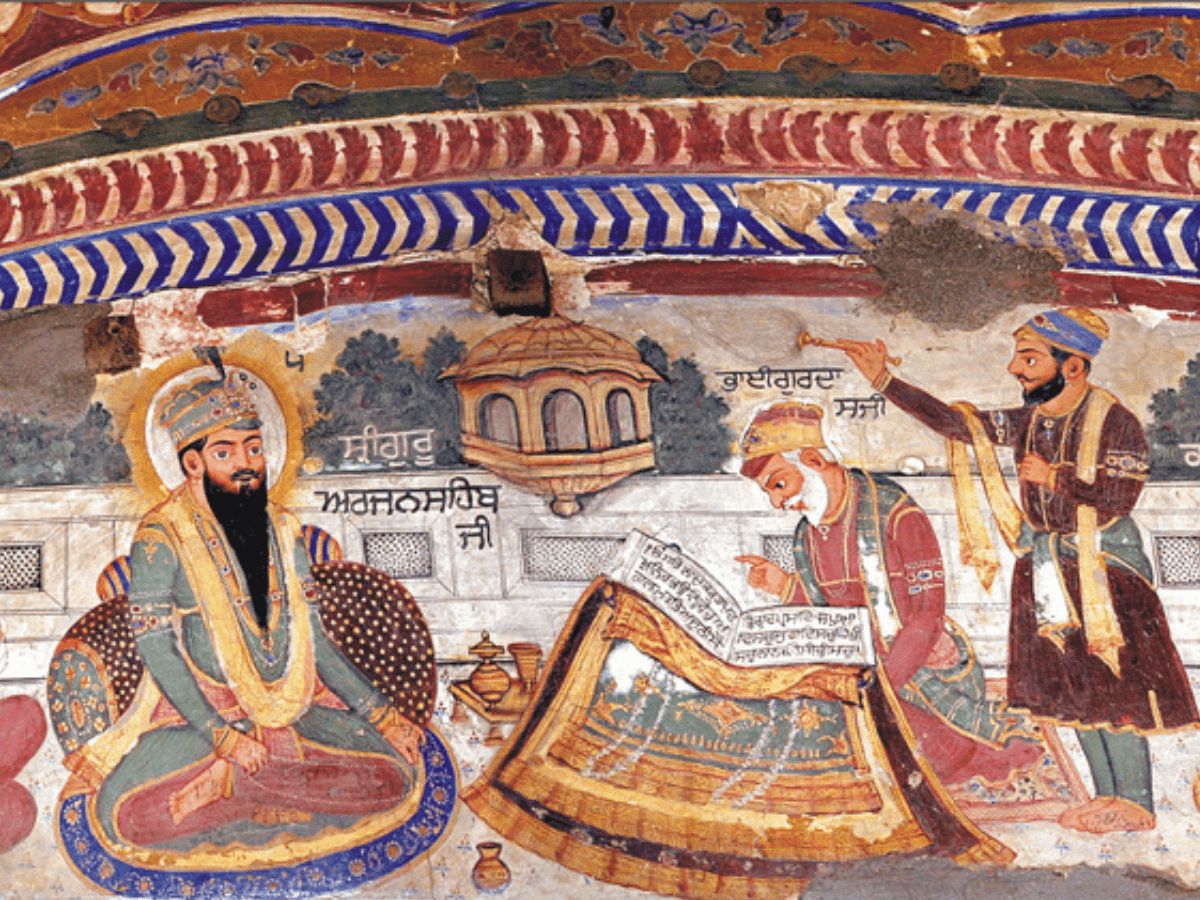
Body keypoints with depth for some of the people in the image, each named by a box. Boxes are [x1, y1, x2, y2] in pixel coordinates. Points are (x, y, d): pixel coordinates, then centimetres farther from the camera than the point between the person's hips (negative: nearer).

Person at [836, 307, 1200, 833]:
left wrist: (1054, 478, -16)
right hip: (1046, 572, 6)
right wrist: (883, 381, -7)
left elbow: (1120, 497, -19)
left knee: (1113, 688, -4)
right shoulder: (1026, 422, 3)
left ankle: (1137, 806, 11)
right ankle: (1108, 796, 24)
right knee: (1072, 689, 11)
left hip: (1104, 571, -6)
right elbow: (953, 421, -1)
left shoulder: (1114, 422, -13)